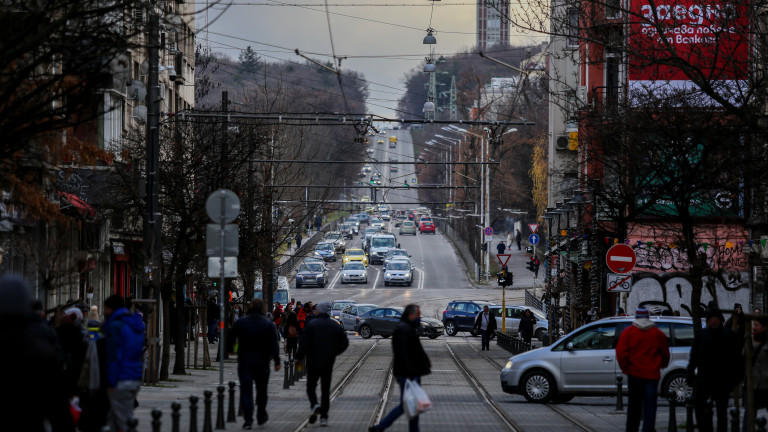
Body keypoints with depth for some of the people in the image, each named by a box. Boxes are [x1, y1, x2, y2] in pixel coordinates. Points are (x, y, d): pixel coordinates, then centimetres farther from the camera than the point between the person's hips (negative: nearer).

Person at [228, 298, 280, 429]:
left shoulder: (240, 322, -2)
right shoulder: (268, 324, -3)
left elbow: (231, 338, 5)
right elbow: (274, 344, -6)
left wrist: (230, 349, 25)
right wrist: (277, 361, -3)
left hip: (245, 361, -1)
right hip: (262, 361, 1)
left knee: (246, 390, -1)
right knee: (261, 389, 17)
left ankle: (248, 419, -11)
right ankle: (261, 416, 28)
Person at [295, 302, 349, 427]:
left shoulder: (311, 324, -8)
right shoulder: (335, 326, 6)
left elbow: (304, 343, -14)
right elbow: (344, 343, 4)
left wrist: (299, 357, -3)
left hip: (313, 362, -3)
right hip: (328, 363, 3)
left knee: (311, 387, 7)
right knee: (325, 390, 9)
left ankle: (315, 405, -22)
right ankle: (324, 417, 5)